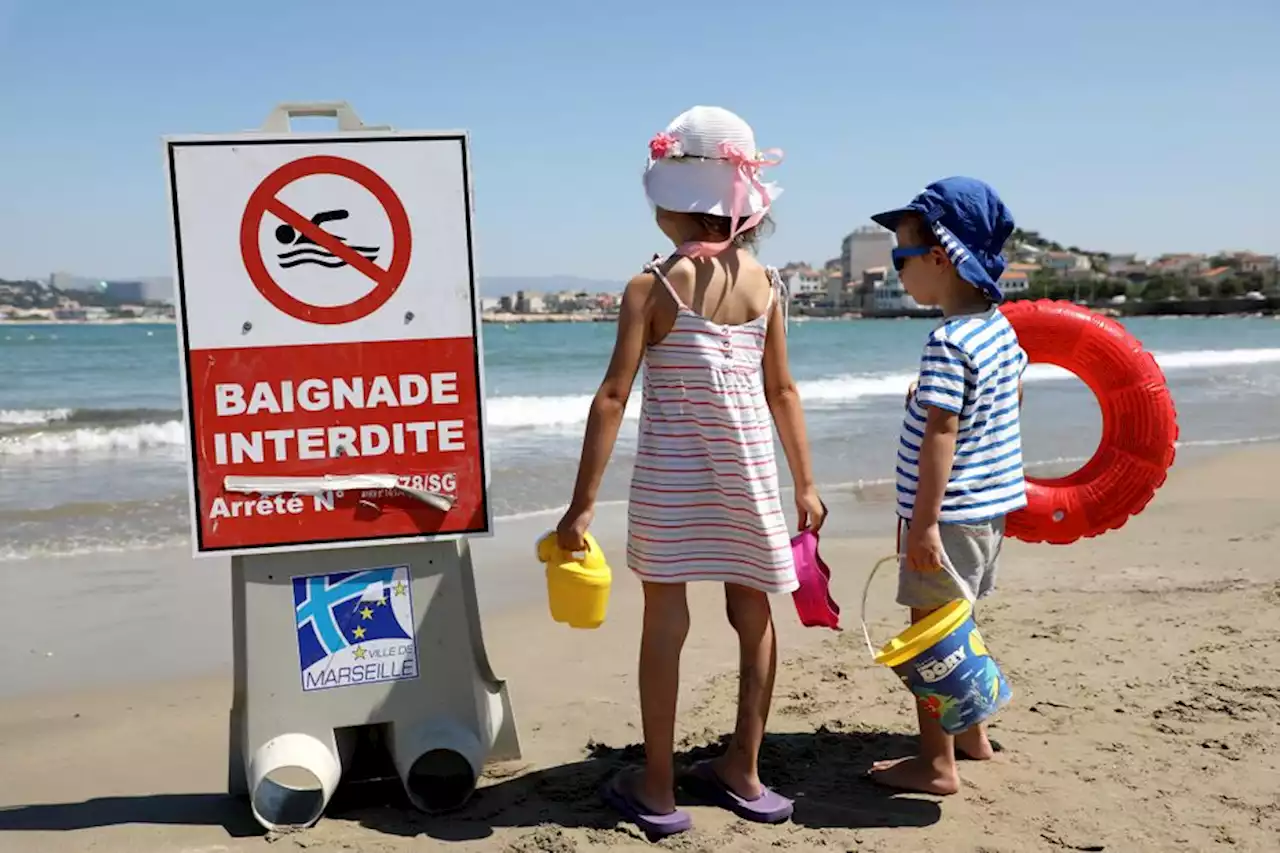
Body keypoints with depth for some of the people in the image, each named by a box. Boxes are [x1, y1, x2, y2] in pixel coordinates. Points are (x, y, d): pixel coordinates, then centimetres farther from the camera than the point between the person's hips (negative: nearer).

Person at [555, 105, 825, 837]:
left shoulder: (653, 286, -11)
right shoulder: (766, 282, 1)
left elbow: (614, 396, -14)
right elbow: (783, 391, 5)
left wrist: (583, 502, -12)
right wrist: (805, 482, 13)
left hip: (671, 473, -3)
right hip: (748, 470, 4)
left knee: (666, 620, 6)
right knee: (753, 615, 15)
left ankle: (658, 788, 14)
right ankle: (743, 772, 26)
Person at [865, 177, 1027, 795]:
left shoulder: (947, 342, -22)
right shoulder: (999, 326, 7)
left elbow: (941, 435, -25)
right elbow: (1015, 389, 23)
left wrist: (924, 522, -24)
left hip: (949, 511, -10)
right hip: (994, 502, 10)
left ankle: (936, 764, 8)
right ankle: (971, 735, 36)